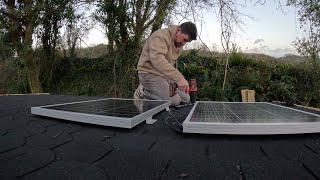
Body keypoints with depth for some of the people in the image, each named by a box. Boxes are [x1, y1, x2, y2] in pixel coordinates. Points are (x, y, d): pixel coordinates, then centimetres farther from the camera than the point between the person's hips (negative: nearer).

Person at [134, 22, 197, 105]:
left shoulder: (179, 43, 9)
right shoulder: (160, 36, -20)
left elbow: (170, 62, 12)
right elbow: (157, 59, -38)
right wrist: (179, 78, -46)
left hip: (164, 75, 9)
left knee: (186, 99, 7)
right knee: (175, 101, -22)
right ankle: (143, 92, -2)